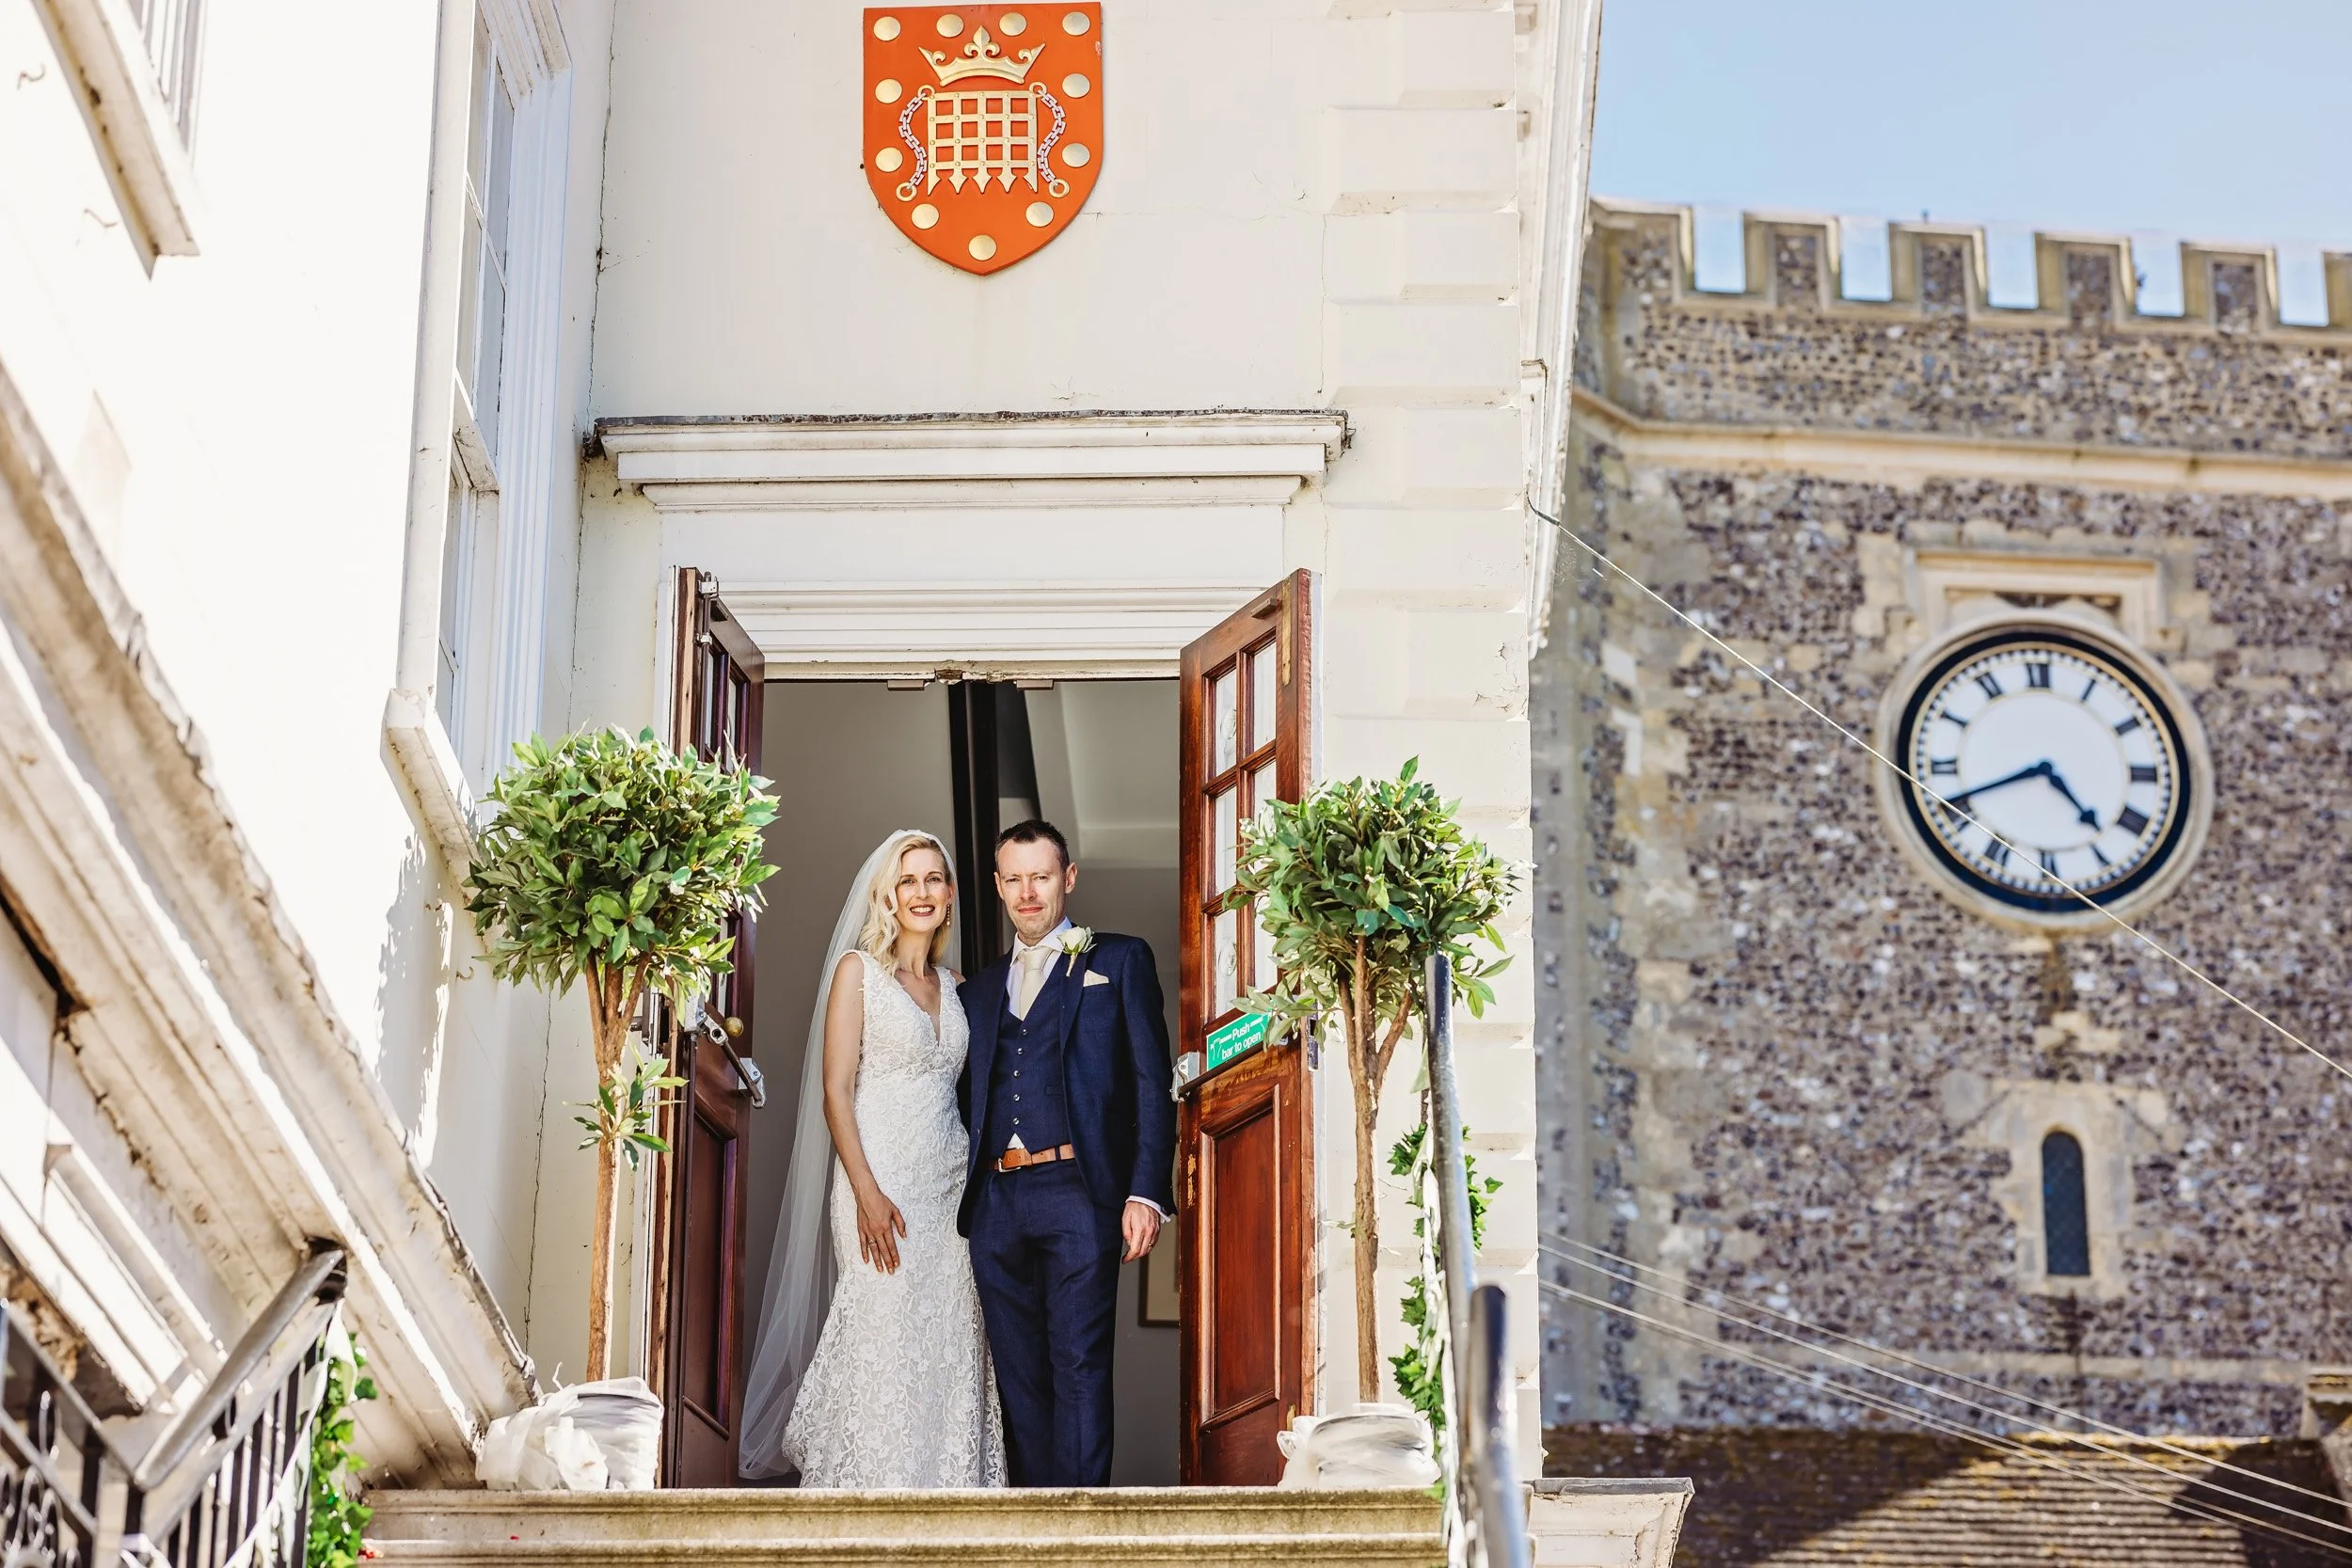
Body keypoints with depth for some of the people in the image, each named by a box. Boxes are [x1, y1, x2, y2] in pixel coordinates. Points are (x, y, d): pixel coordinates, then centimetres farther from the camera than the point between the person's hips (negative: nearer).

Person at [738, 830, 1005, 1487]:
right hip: (881, 1182, -5)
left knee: (948, 1352, 3)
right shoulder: (859, 969, -1)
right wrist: (867, 1192, -16)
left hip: (951, 1188, 5)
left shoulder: (954, 986, 15)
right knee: (881, 1342, -8)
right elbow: (835, 1089, -6)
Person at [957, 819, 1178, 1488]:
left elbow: (1152, 1083, 2)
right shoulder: (979, 988, 24)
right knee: (1019, 1376, 4)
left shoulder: (1120, 962, 10)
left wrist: (1146, 1192, -10)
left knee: (1079, 1366, -11)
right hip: (996, 1201, 5)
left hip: (1079, 1189, -5)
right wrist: (962, 1198, 8)